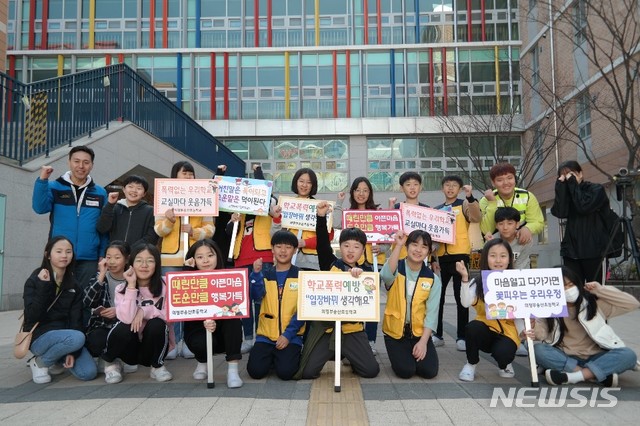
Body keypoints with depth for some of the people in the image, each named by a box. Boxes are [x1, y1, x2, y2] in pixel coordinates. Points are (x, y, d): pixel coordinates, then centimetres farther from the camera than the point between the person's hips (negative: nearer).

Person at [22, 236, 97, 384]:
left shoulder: (74, 285, 7)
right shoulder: (34, 280, -4)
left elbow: (76, 319, -1)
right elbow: (32, 316, -17)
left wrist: (73, 352, -13)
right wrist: (43, 286, -24)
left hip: (66, 335, 4)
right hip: (39, 335, -4)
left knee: (88, 372, -16)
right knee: (77, 338, -34)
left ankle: (56, 360, 13)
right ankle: (40, 362, -6)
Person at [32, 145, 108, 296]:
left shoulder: (100, 193, 7)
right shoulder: (54, 187, 5)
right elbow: (40, 208, -13)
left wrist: (103, 255, 0)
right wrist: (42, 180, -22)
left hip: (88, 260, 1)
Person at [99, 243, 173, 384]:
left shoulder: (164, 287, -9)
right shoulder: (122, 288, -10)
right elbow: (127, 318, -27)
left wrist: (144, 311, -23)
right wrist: (132, 286, -26)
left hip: (153, 349, 0)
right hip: (129, 349, 0)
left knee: (157, 324, -30)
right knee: (124, 327, -31)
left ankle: (157, 366, -5)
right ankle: (110, 363, 1)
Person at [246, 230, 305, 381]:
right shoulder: (265, 276, 7)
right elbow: (256, 296, -11)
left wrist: (288, 334, -14)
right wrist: (256, 274, -27)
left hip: (291, 336, -2)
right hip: (266, 334, 2)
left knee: (285, 372, -20)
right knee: (256, 371, -14)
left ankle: (293, 356, 14)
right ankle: (271, 357, 19)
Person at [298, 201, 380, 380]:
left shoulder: (365, 270, 5)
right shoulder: (330, 264, 2)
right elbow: (323, 243, -12)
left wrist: (361, 273, -36)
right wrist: (321, 217, -24)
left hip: (352, 328, 1)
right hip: (325, 325, 0)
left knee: (371, 370, -6)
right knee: (307, 372, -6)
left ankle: (349, 356, 26)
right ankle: (331, 354, 26)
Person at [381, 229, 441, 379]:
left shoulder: (433, 279, -2)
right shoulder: (396, 270, -6)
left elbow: (431, 313, -4)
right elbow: (386, 275, -32)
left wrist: (423, 341, -13)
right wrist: (398, 245, -36)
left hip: (420, 332, 2)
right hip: (395, 331, -2)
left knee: (429, 371, -13)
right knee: (406, 371, -16)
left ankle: (416, 352, 18)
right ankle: (400, 355, 17)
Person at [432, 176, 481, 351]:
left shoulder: (464, 205, 4)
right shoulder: (436, 210, 16)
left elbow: (477, 218, -15)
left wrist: (470, 197, -27)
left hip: (459, 255, -4)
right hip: (440, 257, 4)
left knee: (461, 297, -1)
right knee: (437, 296, 5)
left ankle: (461, 337, 5)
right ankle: (437, 335, 16)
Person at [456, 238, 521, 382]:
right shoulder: (478, 282, -5)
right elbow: (466, 303, -22)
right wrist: (465, 278, -32)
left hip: (508, 330, -1)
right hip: (486, 329, 1)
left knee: (502, 353, -32)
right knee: (472, 327, -32)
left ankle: (504, 364, 10)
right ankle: (471, 364, -3)